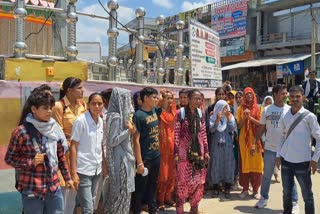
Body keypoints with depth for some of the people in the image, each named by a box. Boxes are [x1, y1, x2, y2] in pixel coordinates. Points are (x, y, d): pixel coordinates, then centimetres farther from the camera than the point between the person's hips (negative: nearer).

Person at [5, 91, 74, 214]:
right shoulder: (21, 132, -13)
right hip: (31, 190, -4)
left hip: (54, 188, 4)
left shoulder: (55, 129, 2)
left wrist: (67, 177, 14)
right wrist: (31, 162, -17)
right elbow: (9, 158, -3)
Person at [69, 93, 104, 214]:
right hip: (83, 170, -6)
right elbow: (73, 147, -11)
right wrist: (73, 172, -15)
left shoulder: (101, 121, 6)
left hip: (97, 169, 6)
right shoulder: (80, 120, -12)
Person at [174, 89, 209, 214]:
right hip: (184, 151, -5)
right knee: (183, 180, 1)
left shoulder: (200, 114, 7)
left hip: (198, 150, 5)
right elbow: (176, 135, -9)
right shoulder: (181, 113, -8)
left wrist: (206, 151, 7)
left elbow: (203, 134, 10)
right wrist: (176, 153, -12)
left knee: (198, 180, 10)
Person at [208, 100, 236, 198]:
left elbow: (233, 129, -7)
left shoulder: (230, 116, 5)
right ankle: (215, 188, 13)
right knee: (216, 165, 2)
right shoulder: (213, 117, 1)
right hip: (216, 145, -1)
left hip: (227, 145, 1)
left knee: (228, 164, 2)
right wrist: (217, 120, -22)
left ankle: (227, 189, 12)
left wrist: (229, 118, -12)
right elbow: (211, 129, -11)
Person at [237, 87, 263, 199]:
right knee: (244, 163, 2)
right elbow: (238, 125, 2)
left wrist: (250, 117, -14)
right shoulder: (241, 109, 7)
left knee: (256, 163, -1)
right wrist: (244, 117, -14)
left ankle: (255, 189, 8)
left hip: (255, 139, 0)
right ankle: (245, 188, 10)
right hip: (244, 139, 1)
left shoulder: (257, 108, 5)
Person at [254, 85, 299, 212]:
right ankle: (264, 198, 30)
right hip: (270, 149, 1)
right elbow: (261, 129, 5)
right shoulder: (267, 110, 0)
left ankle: (294, 202, 21)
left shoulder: (290, 110, -3)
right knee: (266, 175, 14)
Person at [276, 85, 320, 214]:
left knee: (307, 195, 6)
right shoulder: (284, 117, 5)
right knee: (287, 193, 16)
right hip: (286, 160, 4)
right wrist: (278, 155, 8)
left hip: (303, 161, -4)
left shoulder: (309, 116, -6)